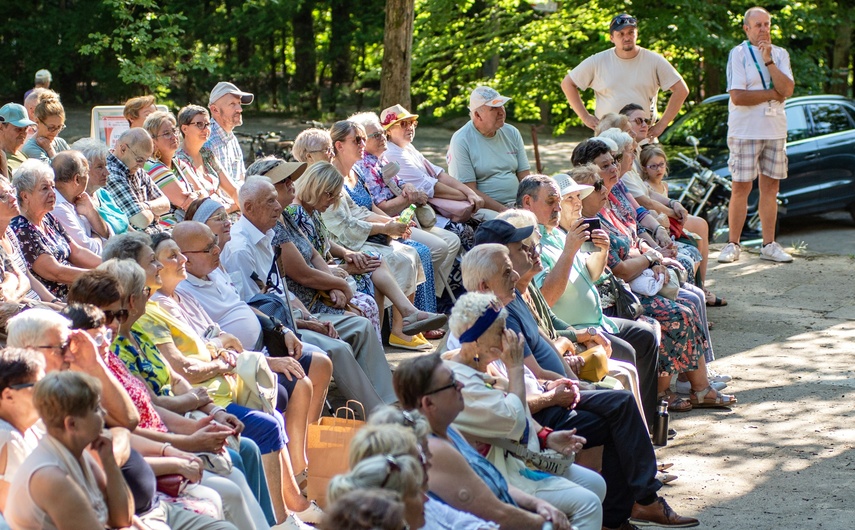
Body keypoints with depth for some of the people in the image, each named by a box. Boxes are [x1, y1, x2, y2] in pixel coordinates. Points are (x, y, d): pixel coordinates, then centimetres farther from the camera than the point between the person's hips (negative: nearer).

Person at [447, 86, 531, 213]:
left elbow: (524, 178, 13)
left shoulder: (512, 133, 13)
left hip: (517, 204, 6)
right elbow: (469, 191, -10)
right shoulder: (461, 141, -5)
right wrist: (503, 210, -19)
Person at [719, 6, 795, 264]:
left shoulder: (780, 54, 10)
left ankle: (769, 245, 12)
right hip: (745, 131, -4)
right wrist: (773, 93, -8)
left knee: (770, 188, 7)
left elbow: (787, 90, -6)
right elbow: (737, 96, -15)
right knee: (741, 188, -4)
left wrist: (768, 60, -13)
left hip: (775, 131, 5)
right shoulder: (739, 54, -5)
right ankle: (732, 245, 2)